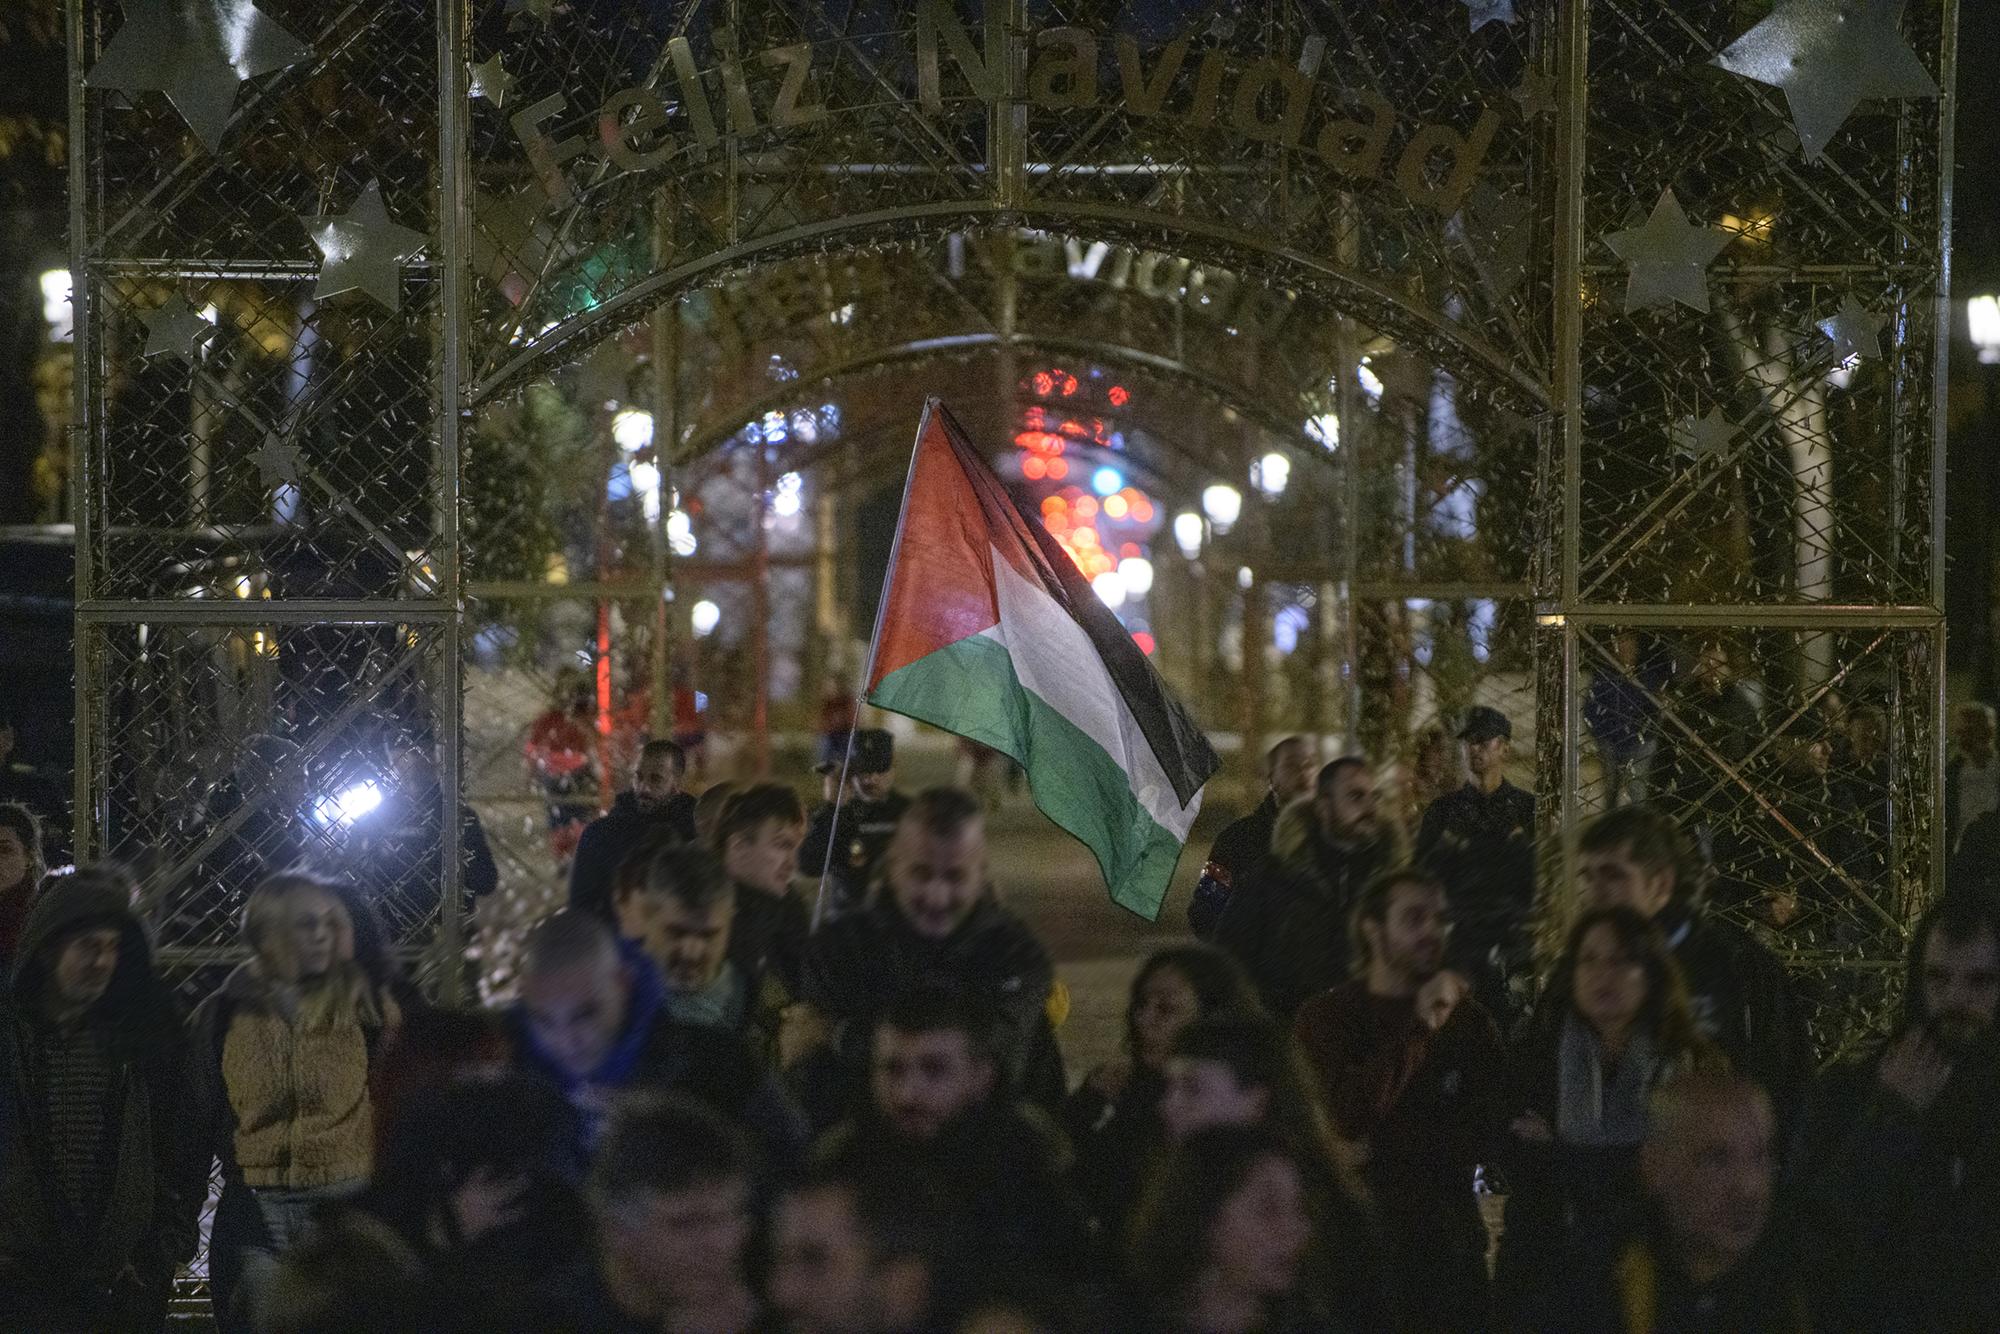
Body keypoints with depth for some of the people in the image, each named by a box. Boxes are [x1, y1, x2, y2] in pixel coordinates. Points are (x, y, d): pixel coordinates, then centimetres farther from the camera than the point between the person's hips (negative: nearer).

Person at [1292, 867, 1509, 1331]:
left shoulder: (1469, 1020, 9)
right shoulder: (1325, 1018, 2)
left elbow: (1483, 1135, 0)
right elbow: (1339, 1117, -14)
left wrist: (1380, 1152, -12)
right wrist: (1419, 1029, -17)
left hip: (1446, 1239, 2)